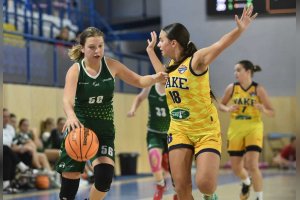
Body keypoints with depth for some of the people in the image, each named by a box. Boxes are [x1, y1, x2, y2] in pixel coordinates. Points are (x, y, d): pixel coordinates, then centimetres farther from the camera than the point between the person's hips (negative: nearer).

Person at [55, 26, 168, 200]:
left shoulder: (111, 66, -3)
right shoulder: (75, 71, -11)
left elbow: (138, 81, 6)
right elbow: (67, 100, -26)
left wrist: (155, 78, -17)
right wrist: (71, 116, -49)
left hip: (104, 129, 2)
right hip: (79, 128, -1)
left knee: (105, 176, -18)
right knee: (70, 177, -1)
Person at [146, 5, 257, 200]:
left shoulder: (196, 59, -14)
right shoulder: (171, 65, 7)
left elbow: (221, 44, -31)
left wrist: (240, 29, -47)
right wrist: (150, 50, 32)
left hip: (206, 131, -6)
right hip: (179, 131, 6)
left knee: (205, 184, -17)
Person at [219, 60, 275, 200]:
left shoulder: (258, 89, -8)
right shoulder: (232, 88, -1)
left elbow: (272, 113, -4)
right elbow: (221, 105, 12)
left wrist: (263, 110, -26)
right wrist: (228, 109, -10)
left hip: (254, 128, -3)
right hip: (236, 129, 3)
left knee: (252, 165, -17)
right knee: (235, 167, 10)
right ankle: (246, 183, 44)